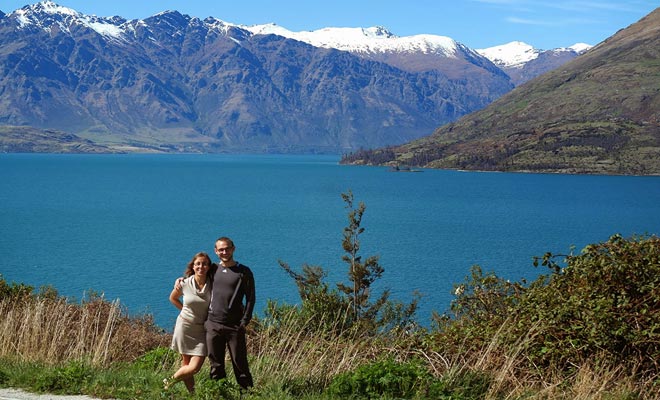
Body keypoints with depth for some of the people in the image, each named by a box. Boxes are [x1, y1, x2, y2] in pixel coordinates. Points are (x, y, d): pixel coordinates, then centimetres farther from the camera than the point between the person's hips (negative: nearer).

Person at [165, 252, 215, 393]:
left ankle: (170, 381, 17)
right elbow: (173, 298, 13)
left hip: (202, 330, 0)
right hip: (185, 327, 0)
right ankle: (191, 393, 23)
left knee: (195, 367, -6)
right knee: (186, 364, 4)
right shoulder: (184, 284, -7)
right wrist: (185, 310, 3)